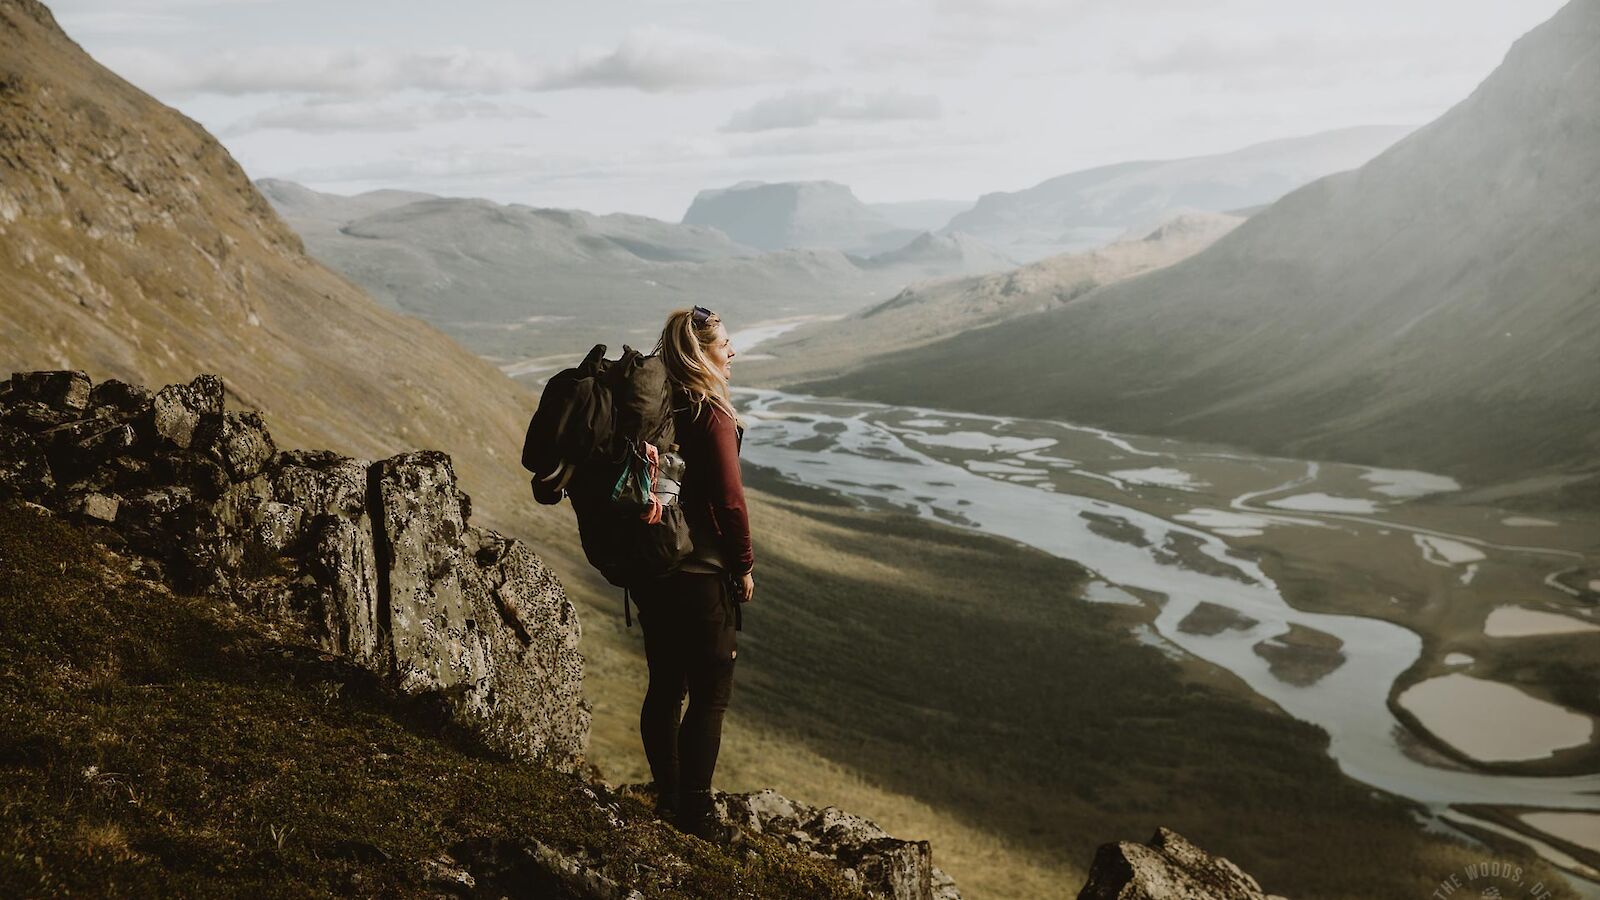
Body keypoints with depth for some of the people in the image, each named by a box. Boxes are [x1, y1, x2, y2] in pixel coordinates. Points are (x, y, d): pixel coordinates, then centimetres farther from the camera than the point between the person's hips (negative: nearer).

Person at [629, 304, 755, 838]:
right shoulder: (711, 414, -16)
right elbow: (728, 499, -17)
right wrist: (744, 567, -5)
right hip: (701, 574, -8)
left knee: (665, 687, 16)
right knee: (711, 694, 3)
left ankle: (667, 800, 28)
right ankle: (694, 813, 7)